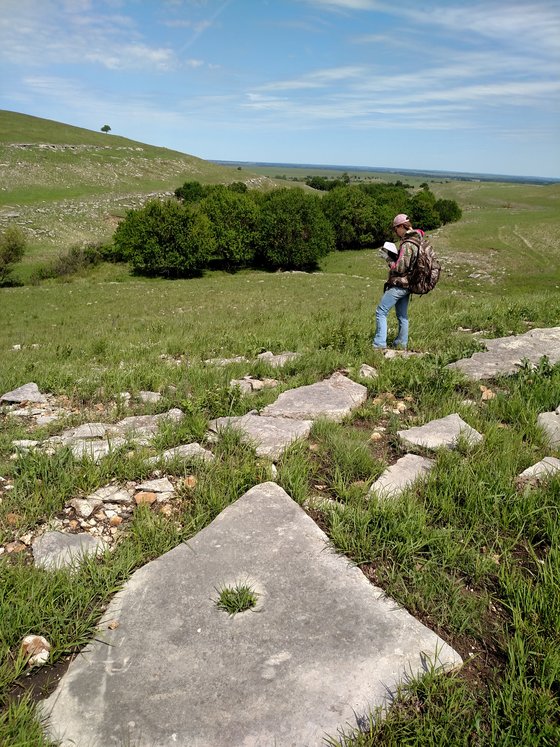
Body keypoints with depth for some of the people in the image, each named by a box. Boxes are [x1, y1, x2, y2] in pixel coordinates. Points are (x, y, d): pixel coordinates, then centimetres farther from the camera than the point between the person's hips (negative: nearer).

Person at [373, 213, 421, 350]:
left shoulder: (407, 244, -19)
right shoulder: (416, 241, 12)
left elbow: (400, 268, -21)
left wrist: (389, 258, -7)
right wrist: (393, 257, 8)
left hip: (399, 284, -10)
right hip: (407, 284, 10)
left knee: (381, 312, -7)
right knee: (402, 315, 16)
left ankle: (379, 345, -10)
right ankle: (401, 344, 24)